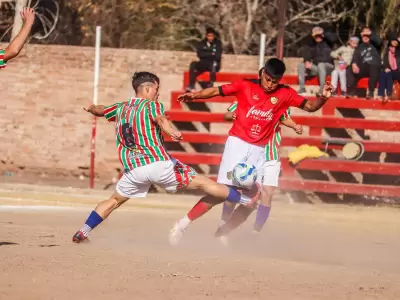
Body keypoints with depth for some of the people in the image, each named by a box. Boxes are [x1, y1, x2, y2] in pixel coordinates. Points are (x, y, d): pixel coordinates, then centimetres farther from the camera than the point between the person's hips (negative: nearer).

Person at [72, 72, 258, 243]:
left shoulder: (121, 108, 18)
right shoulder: (152, 105, 1)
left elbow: (99, 111, 36)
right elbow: (160, 118, -21)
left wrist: (92, 109, 58)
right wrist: (172, 133, -38)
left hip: (133, 169, 4)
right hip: (159, 163, -4)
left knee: (114, 200, 21)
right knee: (201, 182, 3)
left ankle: (82, 232, 10)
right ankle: (245, 199, 10)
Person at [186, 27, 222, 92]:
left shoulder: (218, 43, 0)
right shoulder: (202, 43, 8)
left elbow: (217, 56, -9)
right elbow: (200, 54, -5)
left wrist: (206, 54, -5)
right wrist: (211, 54, -10)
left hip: (214, 64, -3)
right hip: (204, 64, 3)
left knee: (213, 64, -40)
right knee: (193, 64, -26)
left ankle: (211, 86, -42)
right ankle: (191, 86, -31)